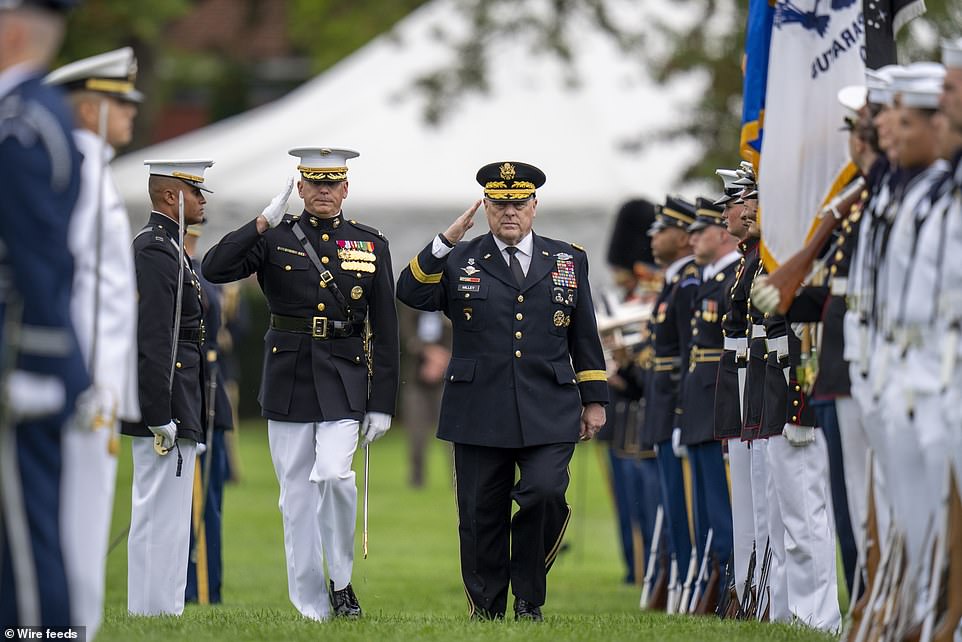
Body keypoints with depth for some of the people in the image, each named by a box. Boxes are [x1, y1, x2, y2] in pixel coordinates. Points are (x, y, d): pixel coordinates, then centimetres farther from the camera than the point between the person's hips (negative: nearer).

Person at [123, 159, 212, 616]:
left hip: (173, 407, 11)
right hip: (166, 404, -11)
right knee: (161, 514, -9)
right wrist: (161, 417, -23)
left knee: (160, 514, 13)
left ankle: (159, 611, 17)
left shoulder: (164, 247, 18)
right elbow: (153, 342, -21)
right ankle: (154, 614, -7)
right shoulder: (155, 251, -15)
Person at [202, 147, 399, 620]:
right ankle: (312, 608, 10)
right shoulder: (276, 239, 3)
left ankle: (341, 580, 0)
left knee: (332, 474, -21)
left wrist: (382, 403, 1)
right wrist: (262, 223, -18)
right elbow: (214, 270, -13)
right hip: (288, 381, 1)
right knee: (297, 494, 3)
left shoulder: (371, 245, 6)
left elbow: (385, 331, 6)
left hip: (344, 381, -1)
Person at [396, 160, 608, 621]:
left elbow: (585, 337, 15)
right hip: (479, 416, 0)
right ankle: (486, 610, 14)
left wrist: (594, 398, 12)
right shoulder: (458, 262, 7)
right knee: (482, 516, 2)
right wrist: (445, 242, -17)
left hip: (549, 415, 0)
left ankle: (529, 597, 0)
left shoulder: (567, 260, 12)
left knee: (545, 494, -18)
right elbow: (410, 293, -10)